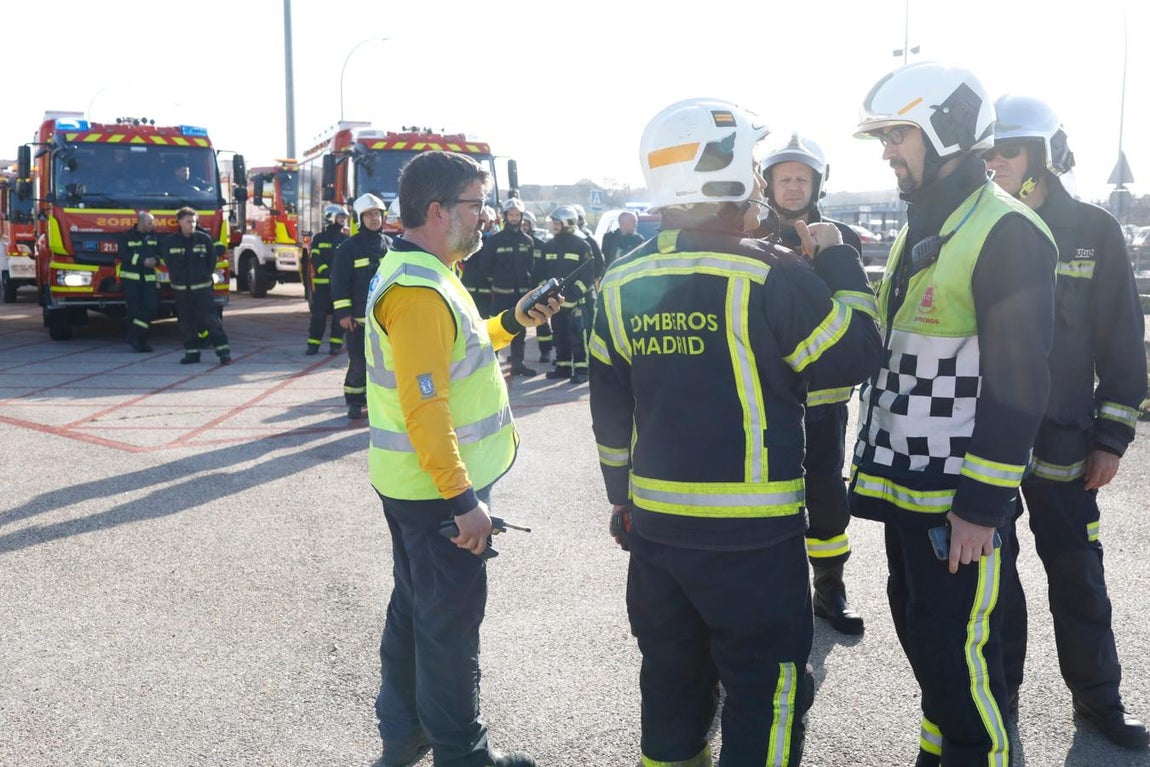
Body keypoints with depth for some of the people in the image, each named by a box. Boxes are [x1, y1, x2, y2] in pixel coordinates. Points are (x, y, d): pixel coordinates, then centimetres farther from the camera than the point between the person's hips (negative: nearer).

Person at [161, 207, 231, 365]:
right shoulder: (170, 241, 0)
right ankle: (192, 352, 15)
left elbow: (212, 259, 8)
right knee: (186, 322, 7)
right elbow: (166, 259, 16)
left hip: (201, 287, -2)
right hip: (181, 288, 2)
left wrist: (206, 275, 6)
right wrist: (176, 276, 13)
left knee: (210, 319, -8)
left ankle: (223, 350, -7)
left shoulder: (204, 239, -4)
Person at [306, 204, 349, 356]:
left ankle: (336, 344, 9)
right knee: (318, 314, 0)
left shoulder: (345, 240, 9)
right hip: (321, 283, -1)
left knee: (339, 315, 2)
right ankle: (313, 344, 6)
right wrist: (327, 272, -19)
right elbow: (315, 259, -3)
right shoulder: (318, 239, 5)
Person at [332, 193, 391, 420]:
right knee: (358, 362, -1)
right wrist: (343, 313, -11)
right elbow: (340, 281, -6)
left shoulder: (390, 245, 10)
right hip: (359, 316, -4)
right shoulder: (349, 247, -3)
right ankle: (355, 402, 11)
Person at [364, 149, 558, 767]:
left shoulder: (421, 272, 11)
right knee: (451, 620, 3)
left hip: (414, 483, 11)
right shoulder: (418, 290, -22)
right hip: (439, 487, -11)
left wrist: (511, 323, 8)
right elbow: (424, 408, -27)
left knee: (414, 605, 20)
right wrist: (463, 498, -25)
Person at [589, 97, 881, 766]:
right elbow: (854, 358, -9)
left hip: (654, 524, 6)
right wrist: (837, 263, 2)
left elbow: (609, 409, 9)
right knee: (766, 687, 10)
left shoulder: (623, 282, 3)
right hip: (753, 534, -5)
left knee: (673, 681, 21)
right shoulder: (770, 275, -15)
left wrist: (623, 497, 20)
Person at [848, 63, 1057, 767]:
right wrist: (879, 457, 19)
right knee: (918, 623, 19)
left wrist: (982, 506, -20)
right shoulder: (921, 227, 14)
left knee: (956, 646, -1)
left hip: (961, 497, -9)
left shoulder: (1007, 233, -16)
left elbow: (1016, 383, -20)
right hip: (906, 484, 9)